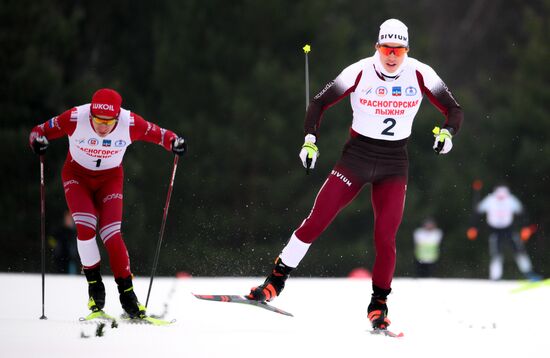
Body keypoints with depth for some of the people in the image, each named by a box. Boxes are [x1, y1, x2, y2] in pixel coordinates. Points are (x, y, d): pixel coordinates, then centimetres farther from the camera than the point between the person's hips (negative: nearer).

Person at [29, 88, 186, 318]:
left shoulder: (130, 123, -25)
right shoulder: (75, 118, -28)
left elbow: (157, 134, -11)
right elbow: (40, 131, -16)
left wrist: (174, 142, -31)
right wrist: (38, 140, -38)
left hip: (110, 179, 0)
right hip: (77, 176, 0)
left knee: (111, 234, -13)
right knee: (86, 227, -21)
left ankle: (126, 292, 0)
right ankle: (94, 285, -4)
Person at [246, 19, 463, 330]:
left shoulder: (420, 75, -8)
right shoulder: (360, 73, -11)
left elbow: (454, 110, 0)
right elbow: (320, 103, -1)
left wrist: (447, 132, -21)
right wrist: (310, 139, -13)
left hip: (394, 164, 0)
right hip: (356, 156, 0)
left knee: (386, 237, -10)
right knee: (316, 221, -9)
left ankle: (379, 304, 7)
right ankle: (277, 280, 3)